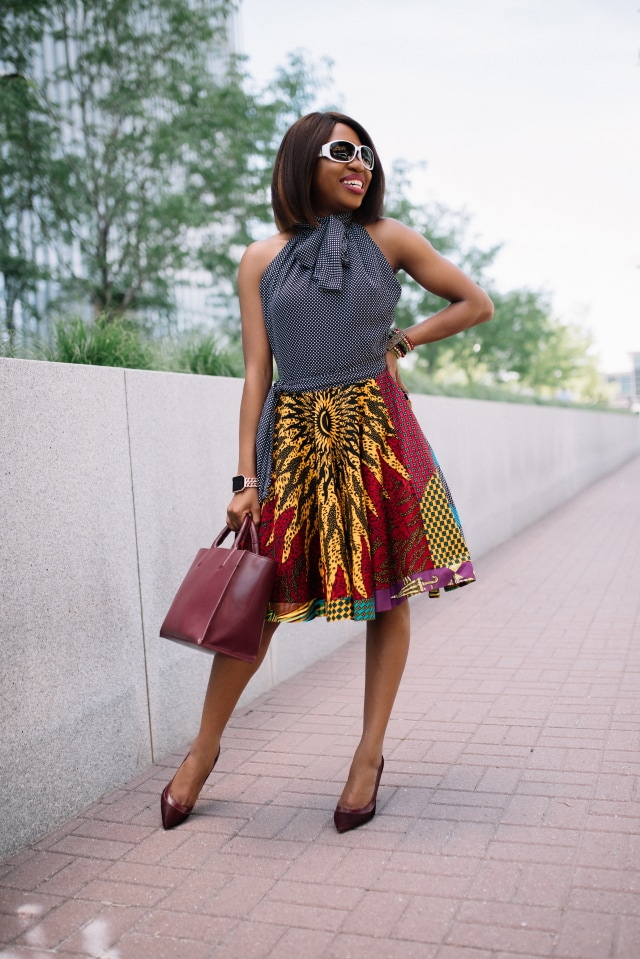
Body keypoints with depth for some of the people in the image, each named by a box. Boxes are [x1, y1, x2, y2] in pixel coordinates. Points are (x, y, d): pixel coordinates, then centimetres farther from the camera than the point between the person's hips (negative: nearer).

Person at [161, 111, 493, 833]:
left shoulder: (388, 240, 7)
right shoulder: (261, 260, 7)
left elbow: (475, 304, 14)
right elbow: (257, 371, 2)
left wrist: (398, 343, 5)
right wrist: (246, 476, -3)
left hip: (376, 429, 1)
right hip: (293, 438, 0)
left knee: (388, 593, 4)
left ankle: (370, 753, 22)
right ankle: (205, 746, 23)